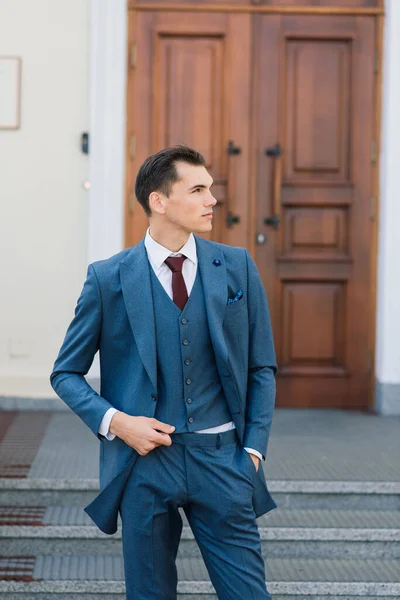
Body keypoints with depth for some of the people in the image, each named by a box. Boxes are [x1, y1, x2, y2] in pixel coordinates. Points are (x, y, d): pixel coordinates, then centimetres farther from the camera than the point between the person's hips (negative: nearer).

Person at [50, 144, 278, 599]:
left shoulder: (237, 267, 5)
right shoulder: (108, 278, -1)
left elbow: (262, 368, 10)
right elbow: (66, 373, 6)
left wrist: (254, 447, 1)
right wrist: (114, 421, -10)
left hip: (221, 459, 1)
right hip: (145, 459, -1)